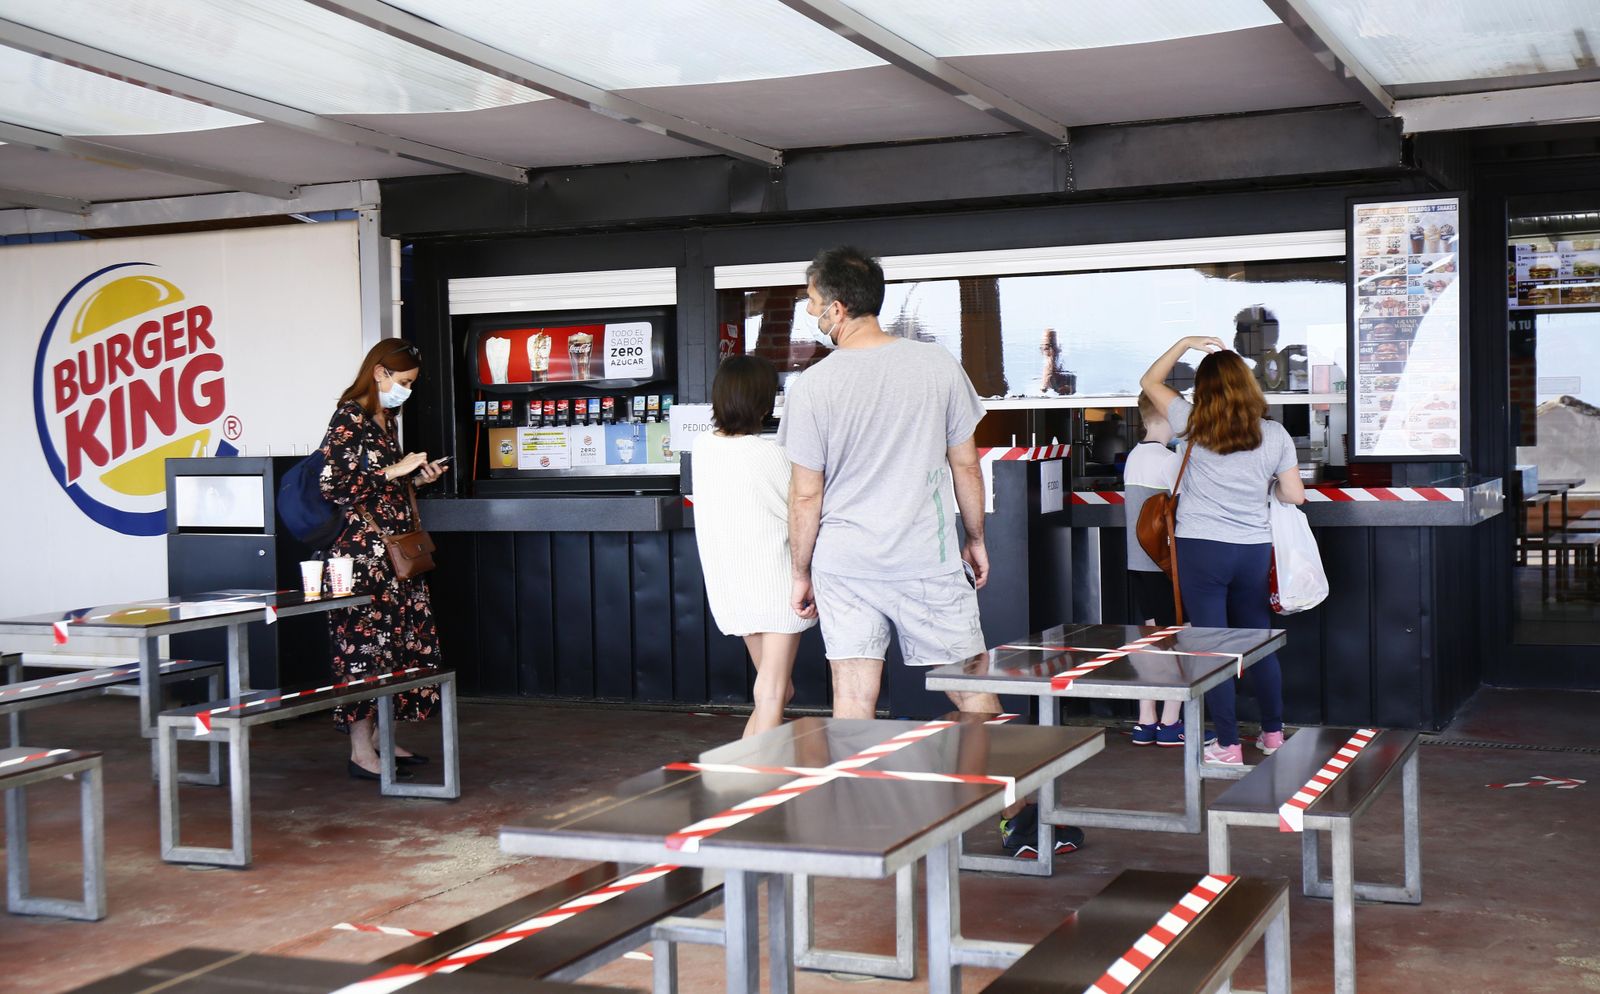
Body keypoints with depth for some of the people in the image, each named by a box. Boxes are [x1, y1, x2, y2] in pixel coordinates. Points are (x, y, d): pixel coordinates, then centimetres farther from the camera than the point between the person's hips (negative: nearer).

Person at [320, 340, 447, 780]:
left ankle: (377, 736, 18)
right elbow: (331, 483, -18)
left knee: (396, 640, 10)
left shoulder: (386, 419, 17)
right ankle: (361, 751, -3)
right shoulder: (349, 417, -10)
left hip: (393, 547, 9)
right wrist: (394, 471, -15)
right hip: (361, 547, -9)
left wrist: (415, 477, 9)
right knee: (365, 640, -7)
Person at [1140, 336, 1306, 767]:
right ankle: (1273, 732, 30)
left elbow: (1150, 381, 9)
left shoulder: (1193, 426, -4)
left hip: (1201, 548, -3)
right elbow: (1295, 496, 5)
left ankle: (1228, 745, 5)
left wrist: (1185, 343, 12)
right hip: (1254, 549, 3)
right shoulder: (1275, 435, 0)